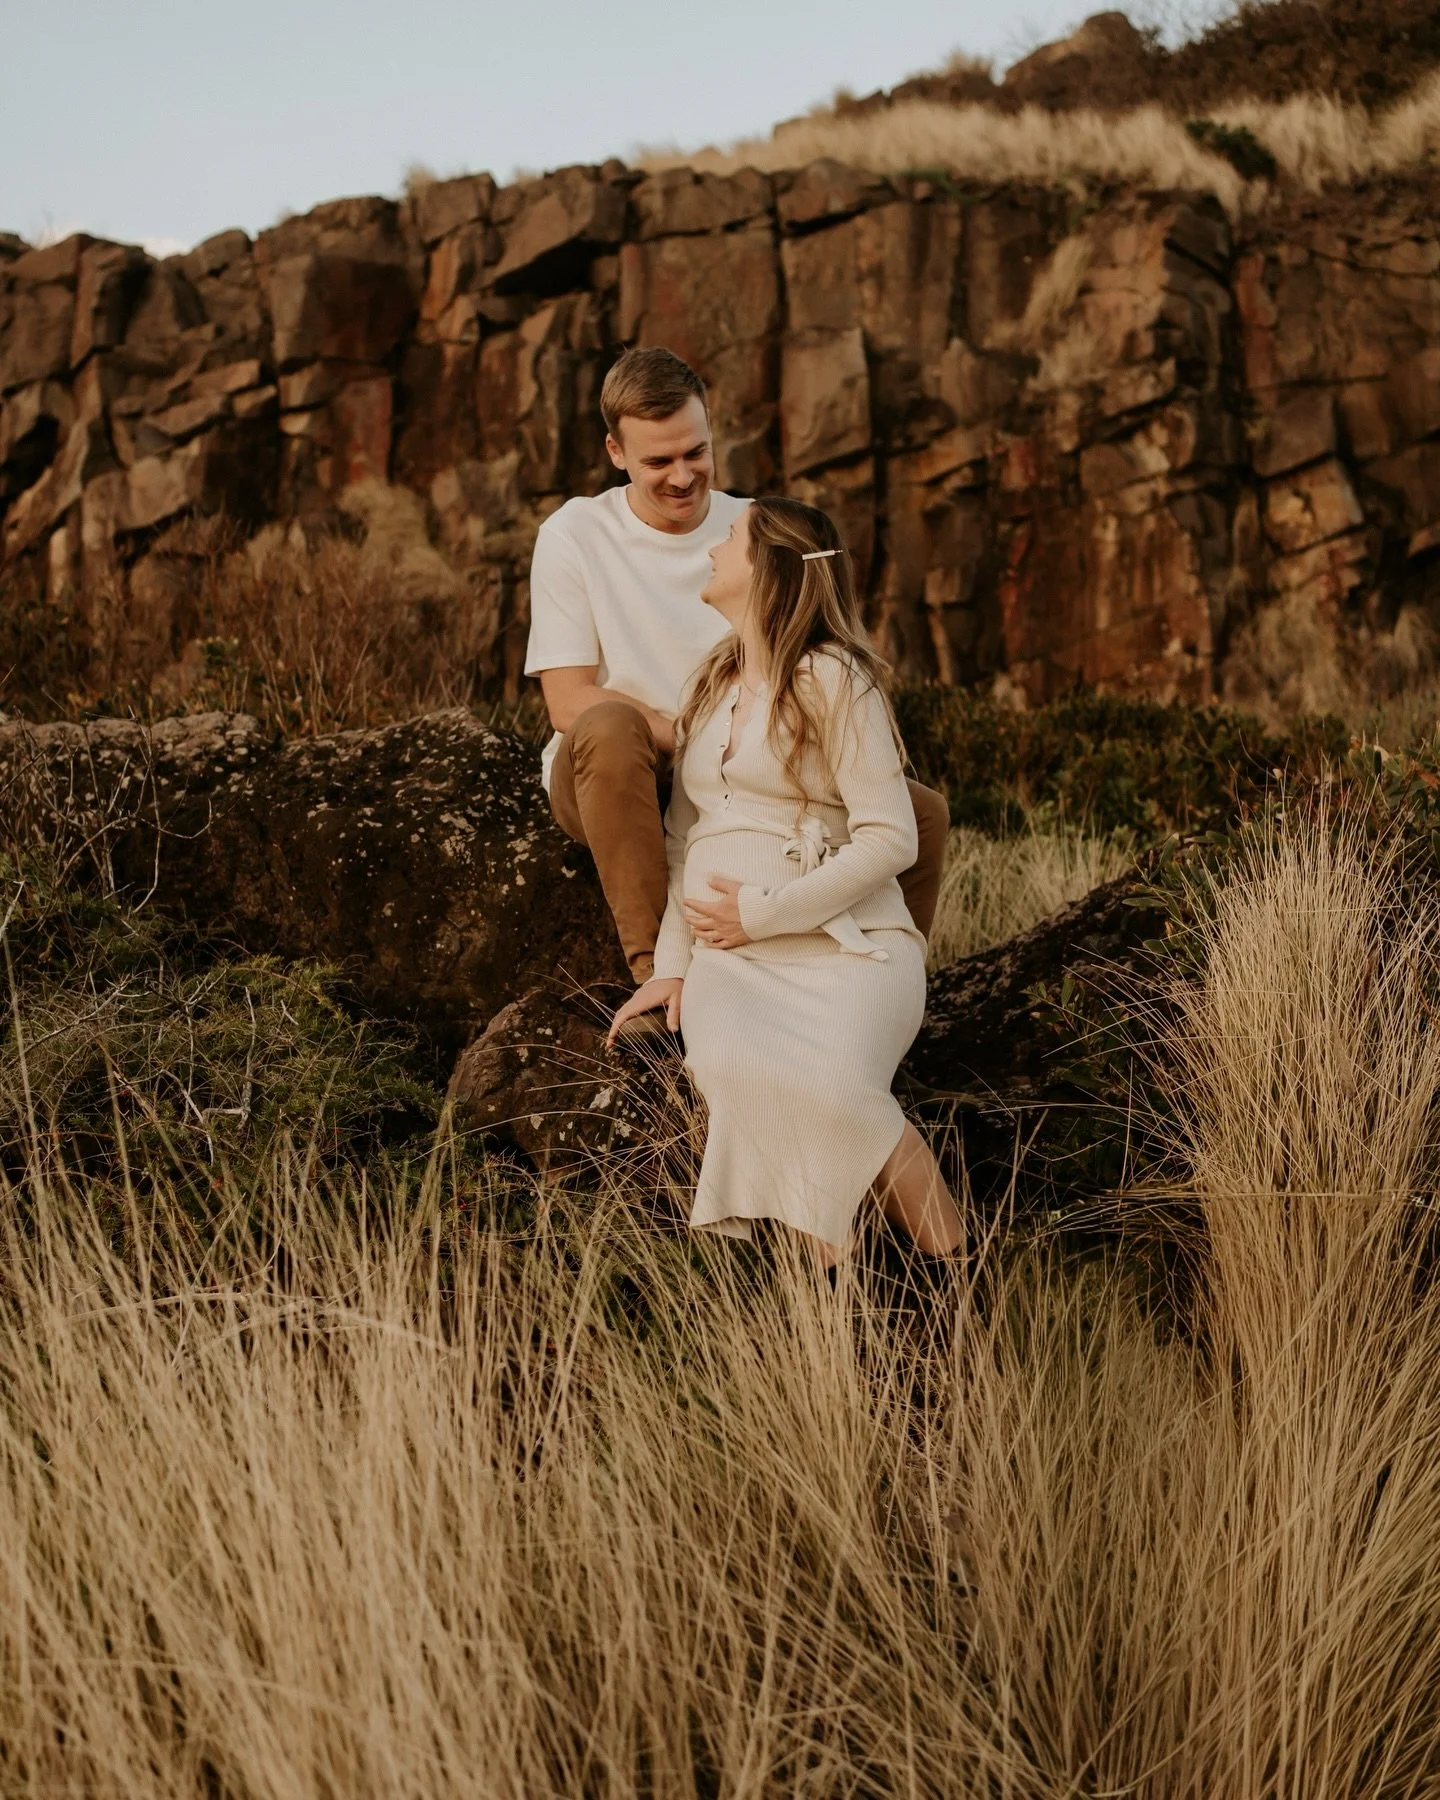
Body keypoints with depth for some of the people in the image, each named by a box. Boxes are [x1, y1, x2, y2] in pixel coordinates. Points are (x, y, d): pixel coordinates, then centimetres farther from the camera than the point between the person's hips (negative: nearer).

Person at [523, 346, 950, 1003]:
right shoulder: (574, 536, -4)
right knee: (610, 725, -39)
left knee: (924, 813, -14)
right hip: (611, 783, -3)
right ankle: (652, 967, -34)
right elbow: (570, 704, -12)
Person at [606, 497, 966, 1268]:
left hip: (844, 944, -5)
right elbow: (683, 834, 21)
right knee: (731, 1067, -32)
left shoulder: (832, 678, -1)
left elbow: (889, 840, -7)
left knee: (832, 1084, -35)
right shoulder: (711, 684, 21)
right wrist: (672, 963, 7)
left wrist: (763, 912, -11)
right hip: (730, 955, 5)